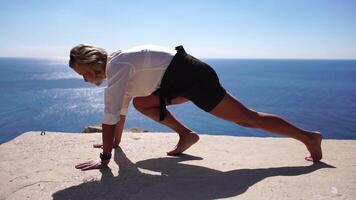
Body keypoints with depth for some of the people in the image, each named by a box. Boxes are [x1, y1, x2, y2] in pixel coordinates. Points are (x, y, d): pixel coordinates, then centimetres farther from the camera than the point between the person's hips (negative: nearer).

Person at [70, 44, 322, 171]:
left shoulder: (116, 66, -14)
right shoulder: (116, 66, 15)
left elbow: (111, 115, -18)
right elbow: (121, 110, 25)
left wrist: (105, 158, -13)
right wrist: (115, 142, 30)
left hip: (192, 76, -10)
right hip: (180, 79, 10)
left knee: (248, 118, -3)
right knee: (141, 102, 13)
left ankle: (308, 136, 10)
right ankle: (186, 134, 12)